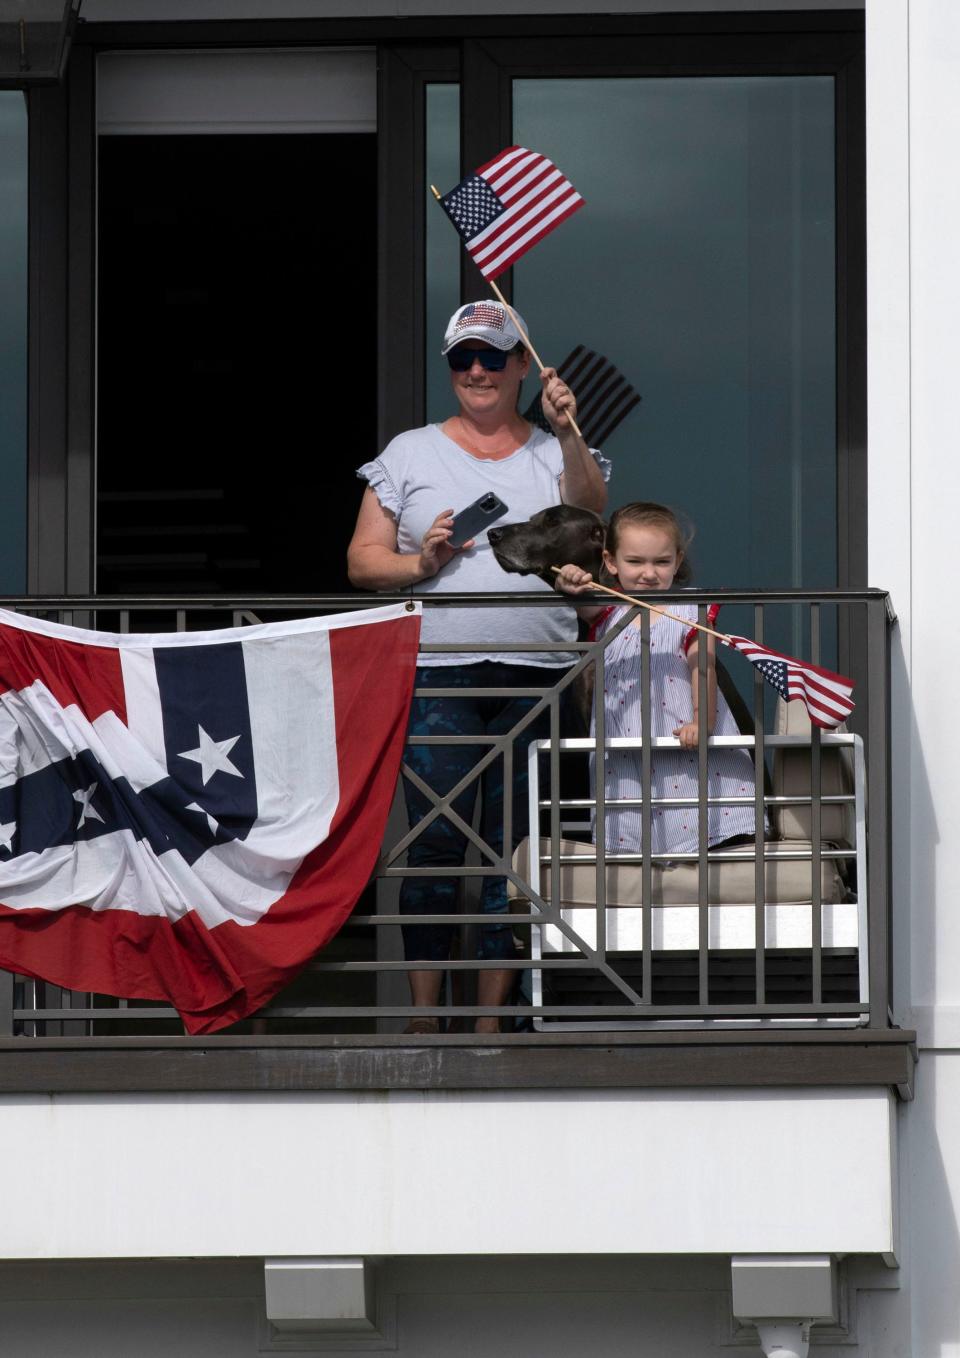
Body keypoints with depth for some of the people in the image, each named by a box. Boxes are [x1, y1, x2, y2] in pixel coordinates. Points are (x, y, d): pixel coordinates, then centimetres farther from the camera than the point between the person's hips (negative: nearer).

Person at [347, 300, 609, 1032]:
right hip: (437, 671, -1)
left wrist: (568, 434, -19)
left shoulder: (555, 453, 14)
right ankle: (425, 1017, -2)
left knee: (514, 844, 2)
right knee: (436, 840, -8)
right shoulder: (410, 454, 13)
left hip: (535, 673, 1)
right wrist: (422, 563, -8)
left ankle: (492, 1018, 8)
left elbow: (589, 508, -6)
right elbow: (363, 559, 11)